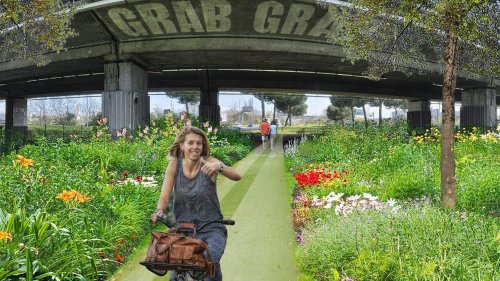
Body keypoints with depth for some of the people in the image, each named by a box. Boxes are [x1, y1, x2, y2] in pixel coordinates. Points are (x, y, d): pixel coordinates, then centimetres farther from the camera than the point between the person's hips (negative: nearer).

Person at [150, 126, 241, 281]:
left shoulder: (208, 163, -9)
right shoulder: (175, 164, -3)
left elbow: (237, 176, -23)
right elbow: (164, 196, -7)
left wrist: (219, 167, -42)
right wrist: (159, 212, -28)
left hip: (211, 229, -2)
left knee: (211, 260, -27)